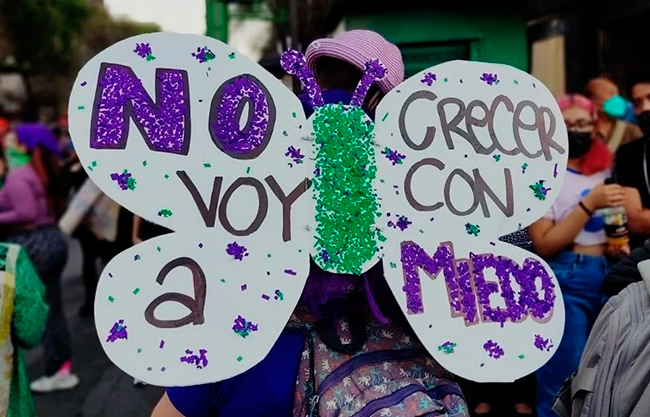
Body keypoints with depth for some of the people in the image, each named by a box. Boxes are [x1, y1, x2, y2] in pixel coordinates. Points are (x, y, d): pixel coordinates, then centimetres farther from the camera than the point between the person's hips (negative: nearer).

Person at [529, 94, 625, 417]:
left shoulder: (604, 170, 11)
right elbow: (543, 245, -14)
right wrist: (589, 204, -19)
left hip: (608, 275, 6)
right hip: (565, 281, -6)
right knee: (563, 380, -1)